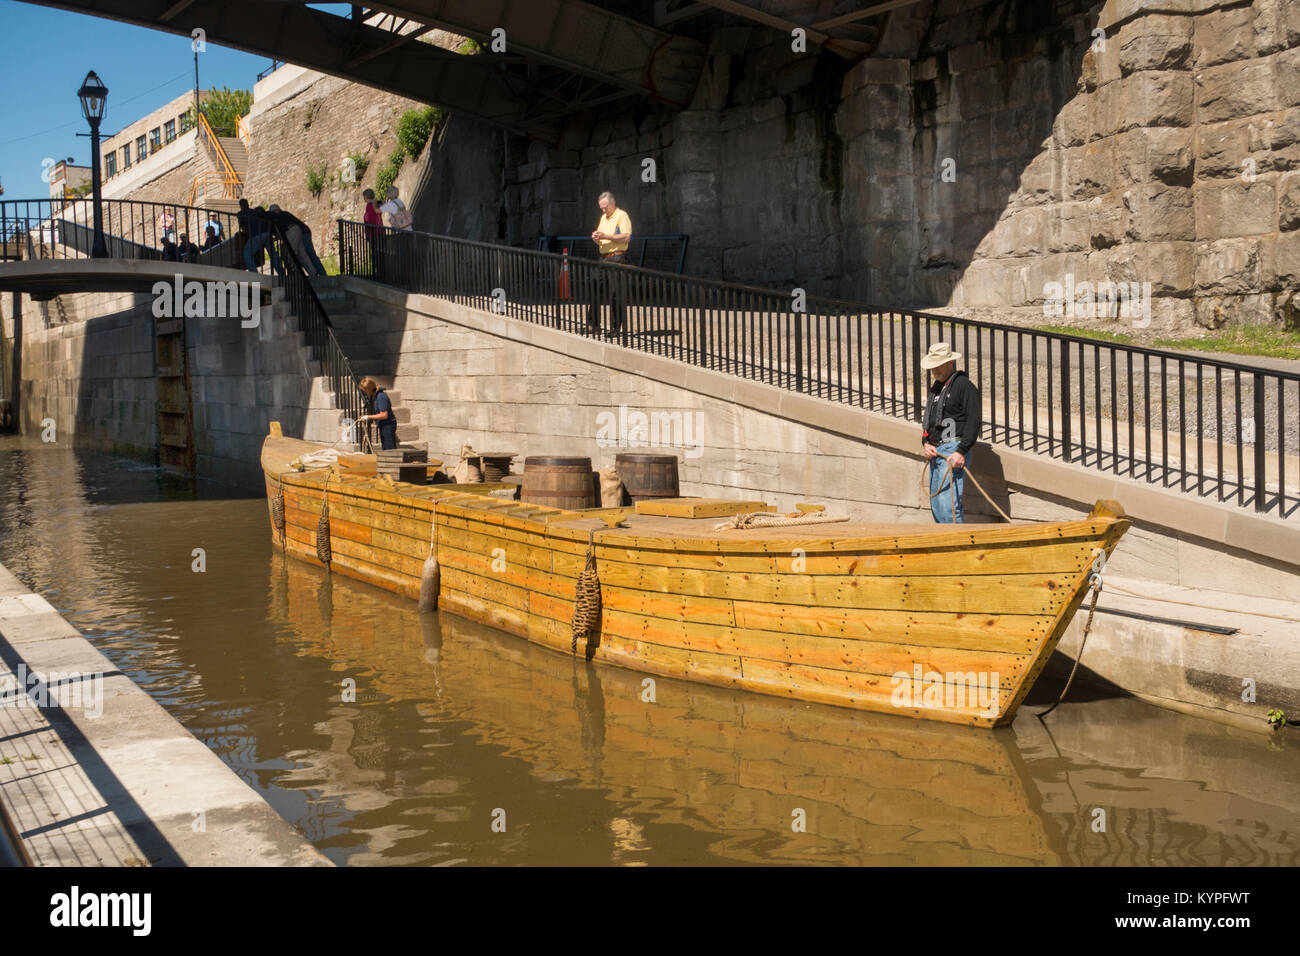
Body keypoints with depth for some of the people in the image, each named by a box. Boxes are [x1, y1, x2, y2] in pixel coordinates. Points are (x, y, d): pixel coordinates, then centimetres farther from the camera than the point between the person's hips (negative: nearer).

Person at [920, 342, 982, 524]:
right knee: (936, 506, 10)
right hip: (935, 452, 9)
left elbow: (974, 422, -13)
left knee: (948, 503, -16)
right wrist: (925, 443, 7)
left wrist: (961, 452, -20)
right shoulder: (936, 387, 20)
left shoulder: (964, 385, -7)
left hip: (953, 450, -9)